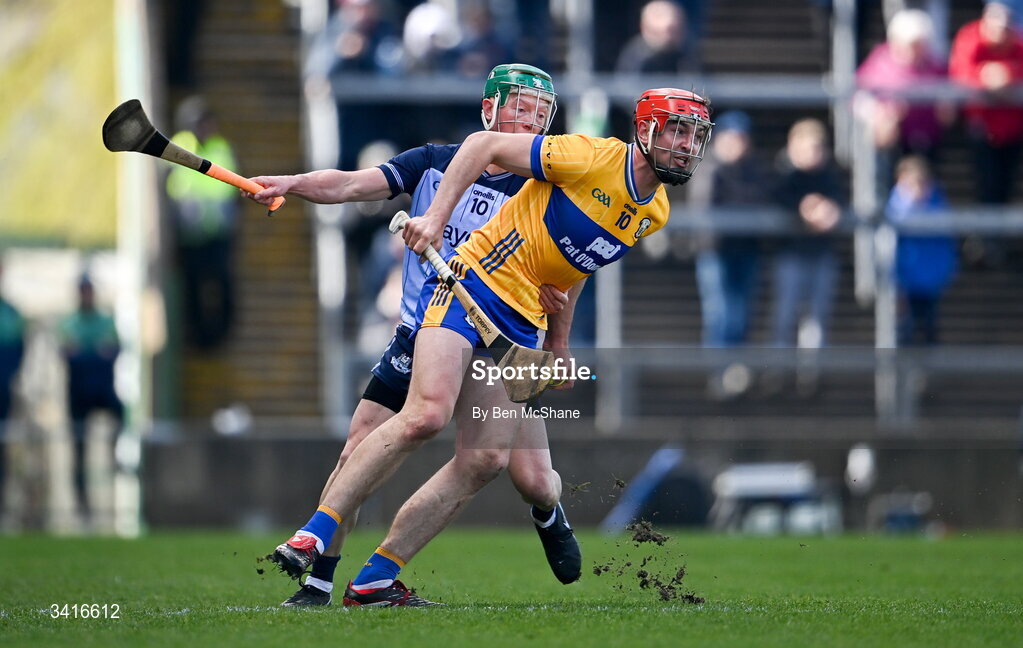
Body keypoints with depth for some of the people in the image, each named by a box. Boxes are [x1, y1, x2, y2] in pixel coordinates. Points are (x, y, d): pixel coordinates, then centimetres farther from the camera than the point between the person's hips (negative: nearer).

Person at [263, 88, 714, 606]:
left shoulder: (656, 213, 11)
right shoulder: (593, 158, -12)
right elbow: (485, 144, -9)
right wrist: (436, 217, -17)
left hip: (522, 324, 7)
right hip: (474, 282, -7)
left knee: (489, 458, -5)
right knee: (427, 414, -26)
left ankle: (373, 582, -2)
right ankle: (312, 536, -21)